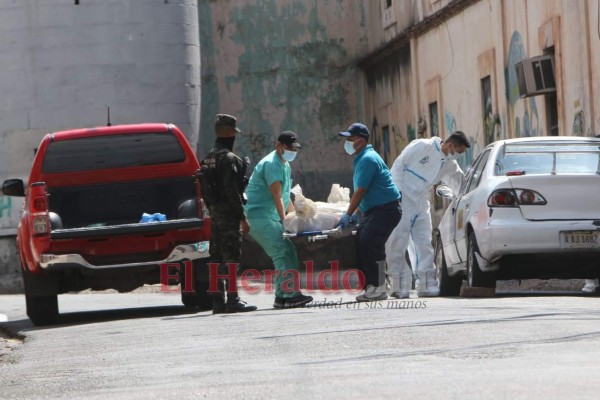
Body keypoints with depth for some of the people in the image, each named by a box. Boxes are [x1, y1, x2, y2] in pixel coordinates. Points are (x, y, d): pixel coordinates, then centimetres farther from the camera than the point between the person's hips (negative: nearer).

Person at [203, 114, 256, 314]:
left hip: (215, 211, 9)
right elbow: (232, 190, -19)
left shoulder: (210, 157, 15)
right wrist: (242, 217, -17)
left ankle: (218, 301, 12)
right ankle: (232, 300, -10)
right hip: (228, 213, -9)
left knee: (217, 257, 10)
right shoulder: (229, 158, -14)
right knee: (231, 257, -8)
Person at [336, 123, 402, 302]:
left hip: (386, 209, -10)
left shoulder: (368, 159, -16)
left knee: (370, 244, -19)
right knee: (361, 243, 3)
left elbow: (360, 191, -17)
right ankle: (371, 287, 5)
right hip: (372, 210, 10)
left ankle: (379, 288, -18)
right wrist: (356, 213, 15)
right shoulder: (361, 158, 17)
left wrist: (348, 215, -12)